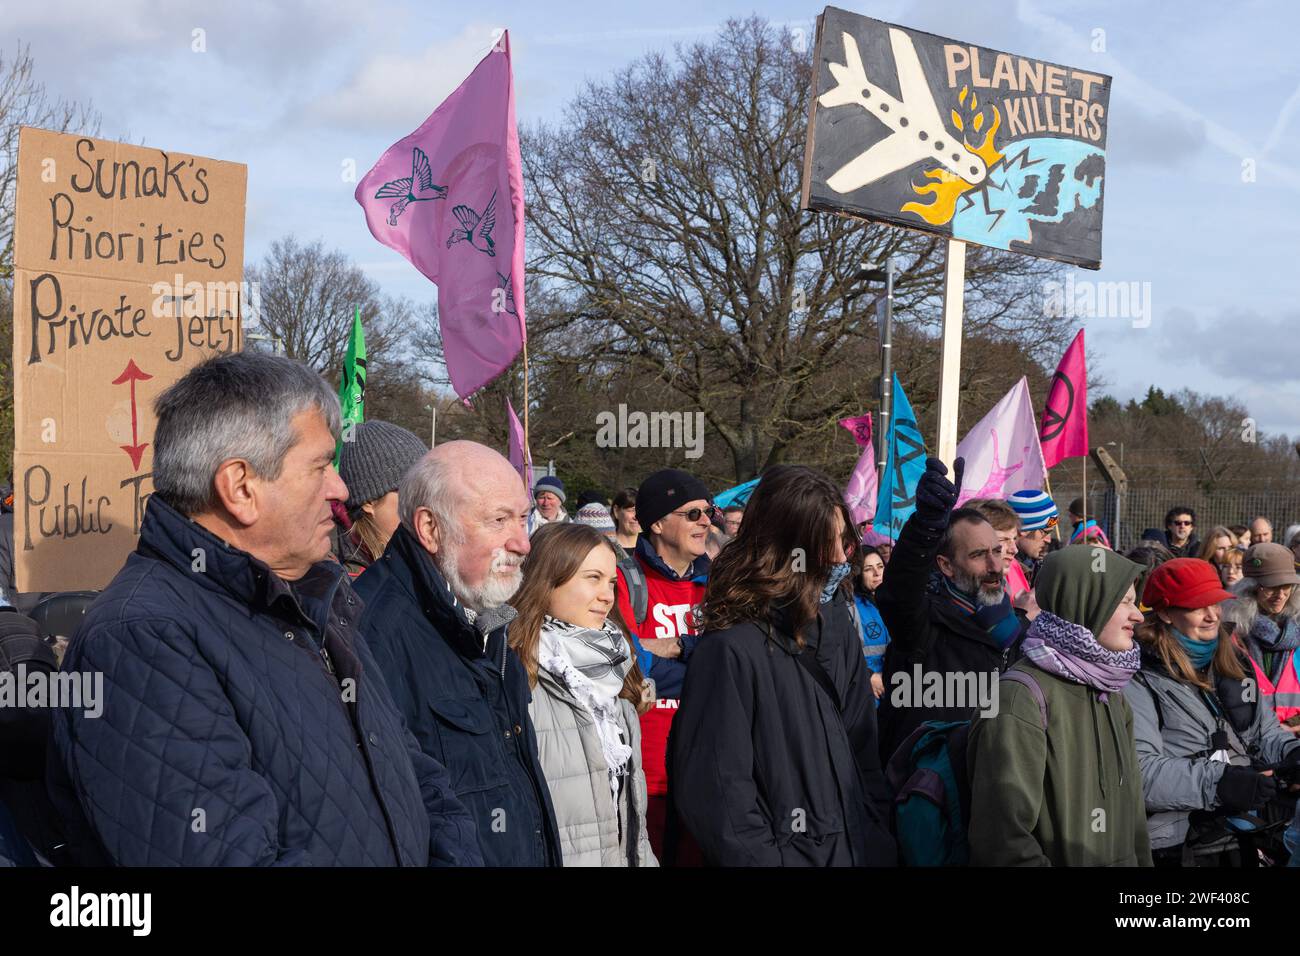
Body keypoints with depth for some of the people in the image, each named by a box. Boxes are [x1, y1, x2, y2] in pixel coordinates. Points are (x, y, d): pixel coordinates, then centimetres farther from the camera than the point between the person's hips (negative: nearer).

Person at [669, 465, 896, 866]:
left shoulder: (837, 624, 4)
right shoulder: (731, 648, -20)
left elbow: (862, 744, 10)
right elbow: (715, 794, -21)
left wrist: (879, 839, 5)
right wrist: (769, 859, -18)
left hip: (856, 848, 7)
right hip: (786, 853, -7)